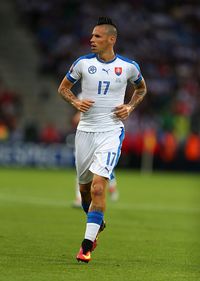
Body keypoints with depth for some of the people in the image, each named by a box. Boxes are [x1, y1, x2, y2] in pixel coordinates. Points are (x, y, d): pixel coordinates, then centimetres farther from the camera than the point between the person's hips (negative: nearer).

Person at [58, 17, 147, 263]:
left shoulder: (128, 66, -1)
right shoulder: (83, 63, 1)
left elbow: (141, 88, 19)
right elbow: (63, 88, 12)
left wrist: (130, 107, 2)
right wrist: (75, 102, -7)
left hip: (111, 132, -3)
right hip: (85, 131, 3)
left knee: (98, 187, -17)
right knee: (84, 187, 13)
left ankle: (87, 244, -15)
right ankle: (97, 225, 42)